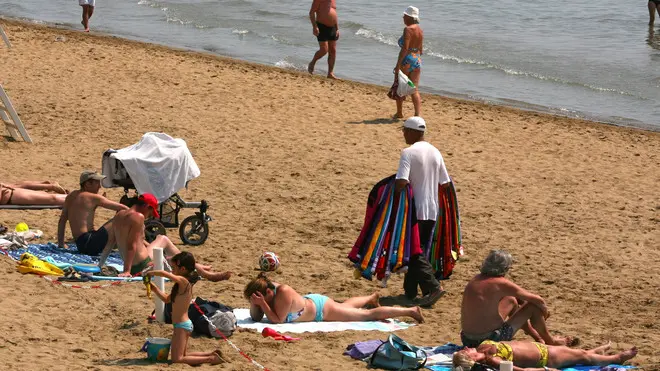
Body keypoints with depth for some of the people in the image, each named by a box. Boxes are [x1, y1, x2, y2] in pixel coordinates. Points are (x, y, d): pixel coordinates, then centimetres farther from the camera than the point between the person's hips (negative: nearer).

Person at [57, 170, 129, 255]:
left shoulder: (71, 196, 17)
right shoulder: (93, 198, -5)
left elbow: (62, 221, 22)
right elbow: (122, 208, -4)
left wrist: (61, 245, 27)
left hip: (80, 245, 9)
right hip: (88, 243, -9)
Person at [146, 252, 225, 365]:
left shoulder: (183, 281, -19)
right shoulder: (183, 284, 10)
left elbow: (164, 273, -31)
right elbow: (166, 299, 20)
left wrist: (151, 273, -13)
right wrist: (154, 288, 11)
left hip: (182, 325, -10)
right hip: (184, 324, 10)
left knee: (177, 359, -6)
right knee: (182, 355, 22)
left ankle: (211, 359, -6)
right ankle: (211, 355, 21)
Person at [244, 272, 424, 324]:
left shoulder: (283, 294, -39)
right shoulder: (268, 288, -16)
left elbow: (278, 320, -36)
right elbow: (256, 317, -9)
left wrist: (262, 303, -43)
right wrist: (254, 303, -30)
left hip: (322, 310, -8)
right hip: (311, 302, 8)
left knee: (369, 314, 3)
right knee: (345, 305, 37)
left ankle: (410, 311, 13)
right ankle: (372, 298, 64)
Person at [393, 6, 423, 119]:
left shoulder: (408, 29, -15)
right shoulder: (420, 30, 10)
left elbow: (405, 48, -22)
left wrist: (398, 65, -21)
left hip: (406, 60, -7)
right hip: (417, 60, 7)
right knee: (414, 89, 5)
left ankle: (399, 113, 18)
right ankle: (418, 114, -8)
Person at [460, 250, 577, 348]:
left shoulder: (475, 280, 6)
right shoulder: (501, 283, -16)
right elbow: (539, 300, -8)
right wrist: (545, 312, 13)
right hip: (489, 340, -8)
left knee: (512, 301, 26)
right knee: (534, 305, 1)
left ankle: (538, 338, 39)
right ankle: (550, 341, 25)